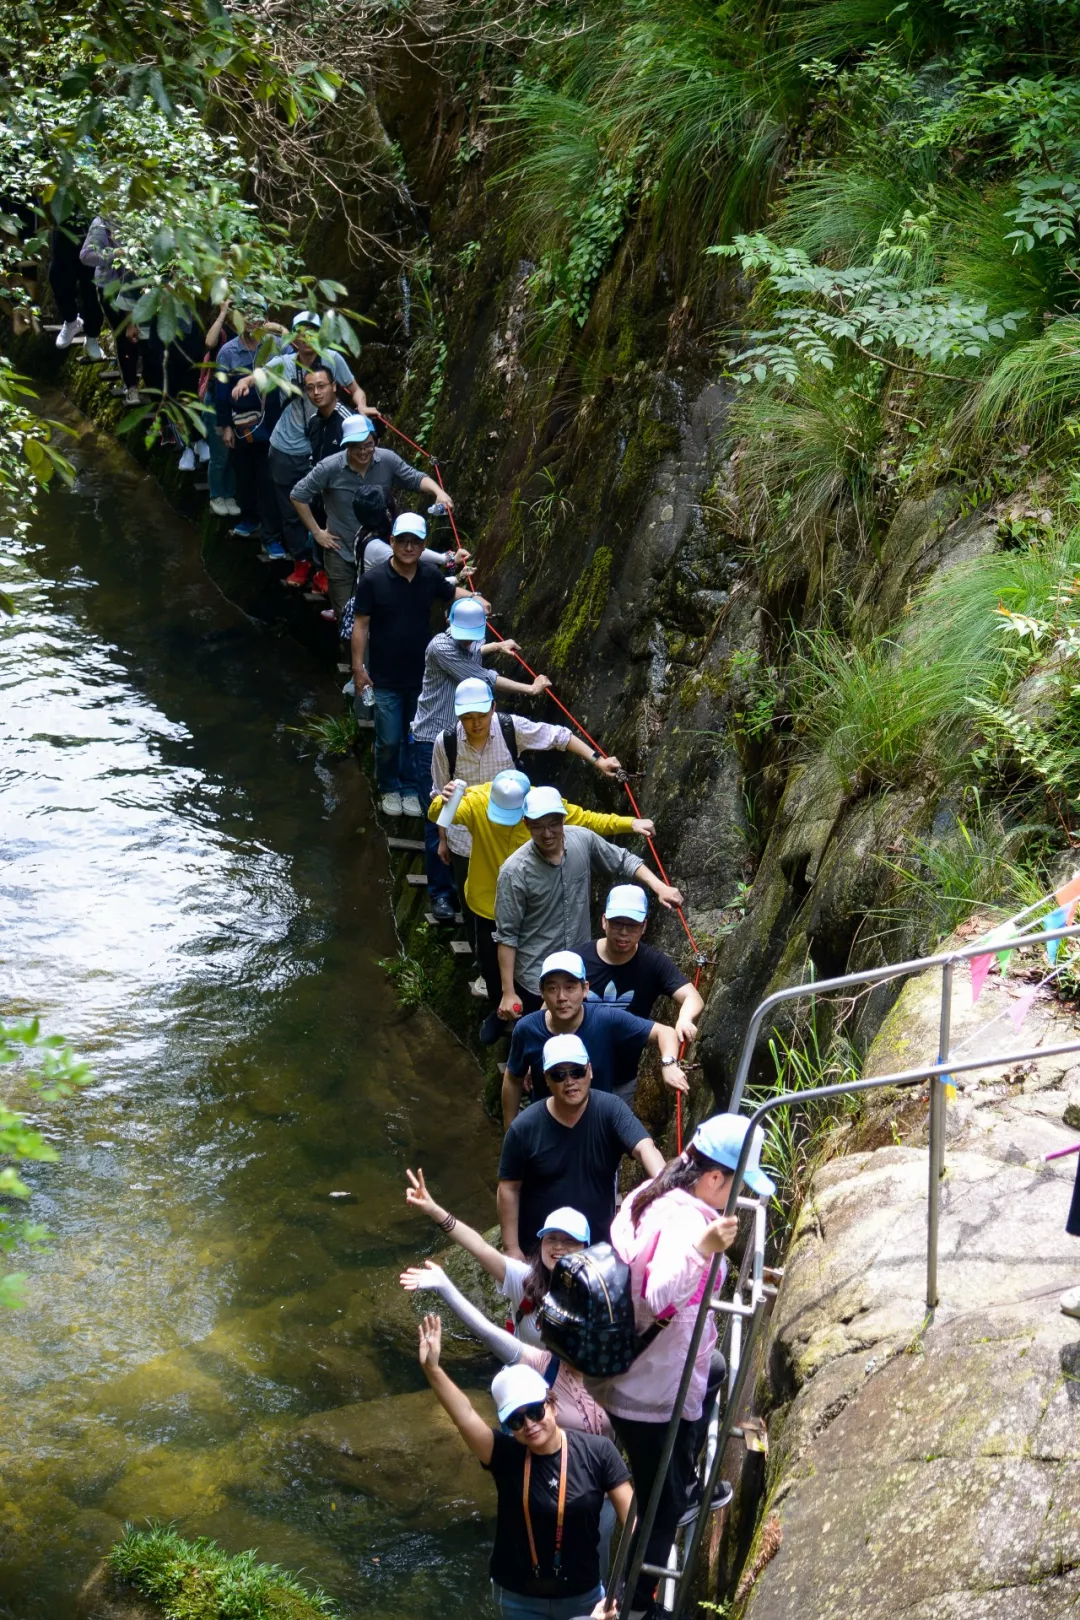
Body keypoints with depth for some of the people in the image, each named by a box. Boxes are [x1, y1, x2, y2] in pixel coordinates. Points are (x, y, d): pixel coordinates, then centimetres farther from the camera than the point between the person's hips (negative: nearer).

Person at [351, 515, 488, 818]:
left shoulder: (430, 577, -4)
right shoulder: (373, 579, -15)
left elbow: (451, 592, 18)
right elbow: (361, 624, -10)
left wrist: (474, 599, -4)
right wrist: (358, 667, -12)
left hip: (421, 677, 3)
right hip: (386, 679, -3)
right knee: (389, 741, 5)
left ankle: (410, 788, 33)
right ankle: (389, 789, 28)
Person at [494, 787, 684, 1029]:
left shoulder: (583, 840, -12)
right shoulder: (515, 871, -24)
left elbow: (623, 862, 6)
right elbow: (507, 935, -16)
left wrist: (659, 887, -10)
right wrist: (508, 992, -15)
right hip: (536, 979, -4)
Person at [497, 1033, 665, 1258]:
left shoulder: (610, 1110, -15)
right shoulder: (525, 1127, -14)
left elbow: (644, 1147, -30)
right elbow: (509, 1189, -7)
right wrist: (511, 1248, -8)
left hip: (599, 1246, 1)